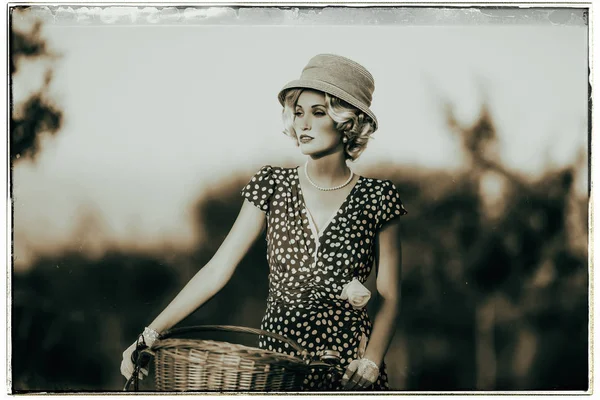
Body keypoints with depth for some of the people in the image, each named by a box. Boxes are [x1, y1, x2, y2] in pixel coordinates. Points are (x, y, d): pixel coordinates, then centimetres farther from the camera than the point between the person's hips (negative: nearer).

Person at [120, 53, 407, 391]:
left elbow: (390, 297, -2)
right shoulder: (272, 185, 0)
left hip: (349, 367, -1)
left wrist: (371, 362, -18)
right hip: (277, 354, 2)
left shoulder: (377, 198, -4)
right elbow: (218, 269, -4)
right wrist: (152, 333, -11)